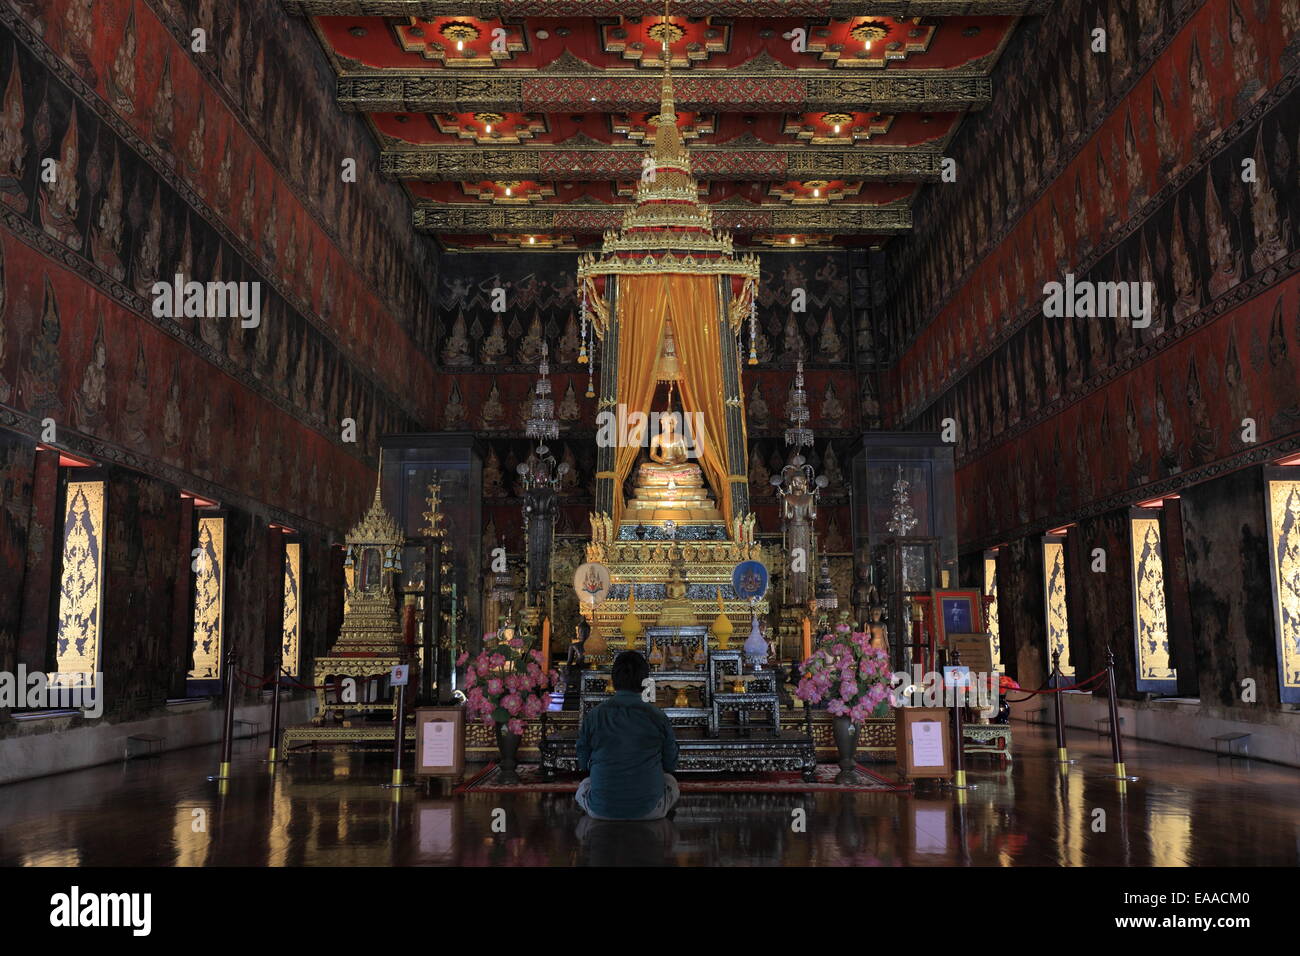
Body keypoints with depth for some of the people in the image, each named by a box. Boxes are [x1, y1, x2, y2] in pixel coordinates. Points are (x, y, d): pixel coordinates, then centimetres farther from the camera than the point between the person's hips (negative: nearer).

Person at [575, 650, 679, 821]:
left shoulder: (593, 717, -7)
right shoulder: (657, 717, -9)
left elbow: (583, 764, 3)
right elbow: (670, 763, 2)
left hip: (601, 810, 1)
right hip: (648, 810, -1)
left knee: (584, 786, 35)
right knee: (670, 781, 32)